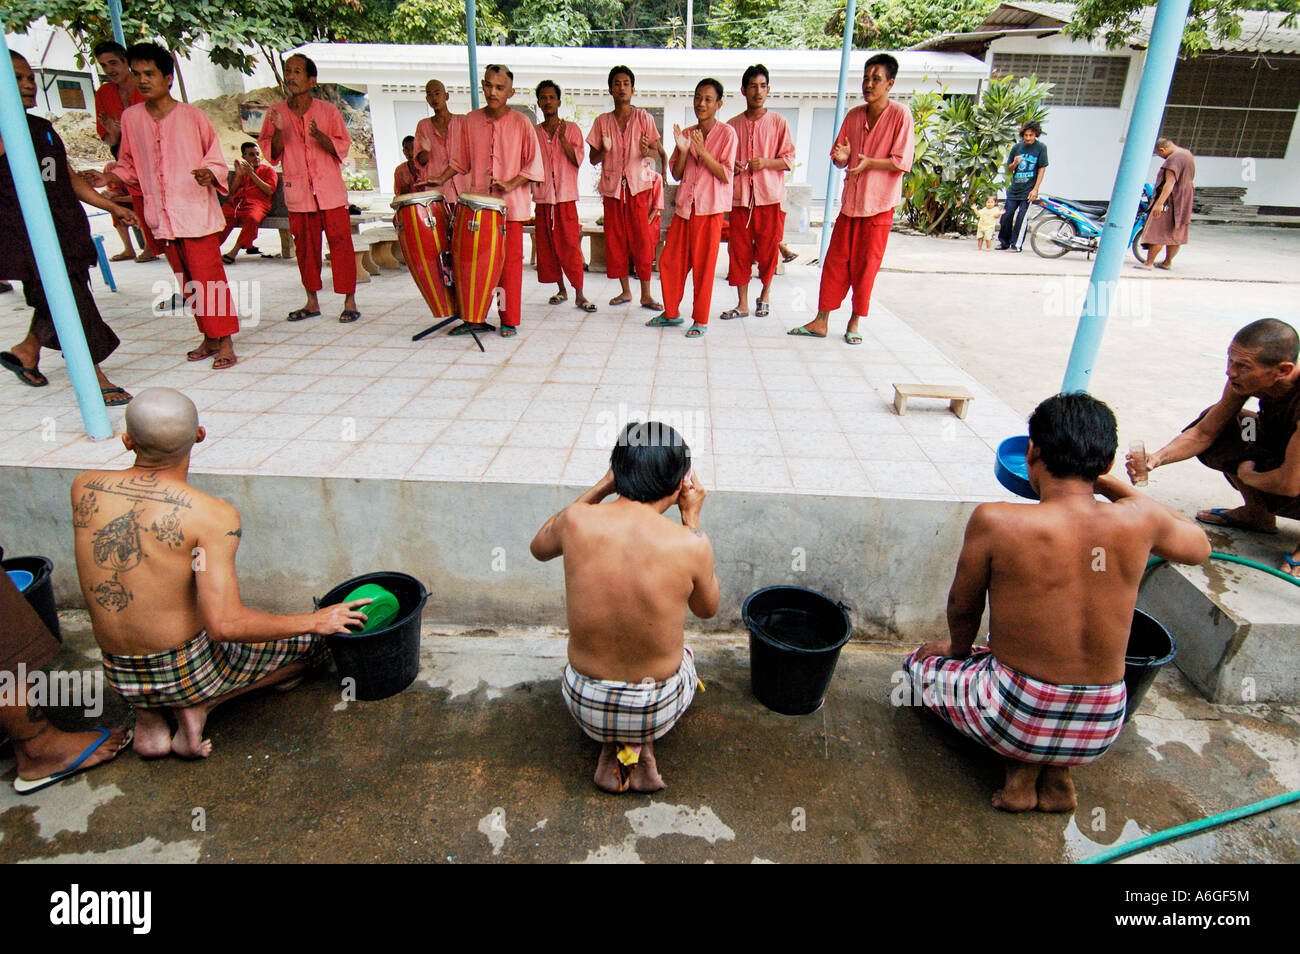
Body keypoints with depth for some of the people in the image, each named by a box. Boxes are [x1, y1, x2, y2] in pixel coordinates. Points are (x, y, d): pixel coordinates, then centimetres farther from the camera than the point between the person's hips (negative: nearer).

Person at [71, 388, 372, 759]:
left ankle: (149, 716, 15)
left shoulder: (83, 488, -9)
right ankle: (198, 707, 1)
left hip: (119, 679, 5)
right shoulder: (213, 515, -25)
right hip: (188, 673, -5)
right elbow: (224, 625, -29)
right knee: (312, 640, 16)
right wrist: (316, 620, -19)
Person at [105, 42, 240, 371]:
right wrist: (112, 174, -1)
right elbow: (130, 164, 17)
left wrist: (210, 175, -18)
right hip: (162, 217, 5)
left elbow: (216, 159, 2)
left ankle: (225, 342, -3)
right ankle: (209, 338, 19)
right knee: (187, 282, 10)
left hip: (197, 212, -5)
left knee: (208, 277, -8)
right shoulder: (131, 118, 9)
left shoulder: (192, 115, -2)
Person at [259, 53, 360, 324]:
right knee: (305, 246, 7)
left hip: (330, 191, -2)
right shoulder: (276, 113, 8)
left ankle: (349, 301, -1)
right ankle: (312, 302, 16)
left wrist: (319, 135, -17)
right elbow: (271, 153, 8)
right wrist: (278, 131, -10)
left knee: (340, 243, -6)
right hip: (297, 192, 3)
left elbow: (343, 146, 1)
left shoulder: (328, 111, 3)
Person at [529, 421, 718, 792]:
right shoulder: (692, 545, -22)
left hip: (585, 706, 1)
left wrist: (601, 488, 4)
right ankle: (641, 747, 17)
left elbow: (539, 547, 7)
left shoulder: (576, 520, -19)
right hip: (659, 711, 0)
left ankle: (610, 747, 20)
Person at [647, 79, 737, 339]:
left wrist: (702, 151, -18)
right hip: (684, 206, 5)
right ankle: (671, 312, 22)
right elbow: (677, 174, 11)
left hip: (710, 208, -5)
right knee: (669, 260, 6)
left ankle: (700, 320, 8)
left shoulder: (726, 133, -3)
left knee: (703, 264, -3)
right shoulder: (686, 134, 12)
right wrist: (683, 151, -7)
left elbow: (726, 175, -10)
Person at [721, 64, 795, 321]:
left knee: (768, 249, 0)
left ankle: (766, 292, 24)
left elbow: (789, 159, 3)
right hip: (740, 195, 2)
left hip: (770, 195, -2)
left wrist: (766, 162, -14)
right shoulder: (732, 125, 12)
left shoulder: (778, 122, 5)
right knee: (739, 249, 0)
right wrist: (731, 167, -3)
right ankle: (742, 303, 7)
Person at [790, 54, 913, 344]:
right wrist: (842, 155, -10)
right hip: (850, 200, 5)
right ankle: (821, 321, 8)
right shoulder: (853, 115, 10)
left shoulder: (900, 115, -5)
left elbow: (902, 162, -10)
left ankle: (855, 322, 12)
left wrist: (869, 162, -22)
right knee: (835, 260, 3)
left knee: (866, 263, 0)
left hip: (879, 203, -4)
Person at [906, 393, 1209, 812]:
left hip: (1017, 721, -4)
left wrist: (957, 650, 18)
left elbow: (962, 609, -4)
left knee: (920, 664, 23)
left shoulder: (994, 522, -21)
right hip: (1101, 735, 4)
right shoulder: (1139, 520, -11)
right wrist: (1115, 486, 16)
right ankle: (1057, 774, 14)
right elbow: (1199, 547, 15)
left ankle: (1022, 767, 7)